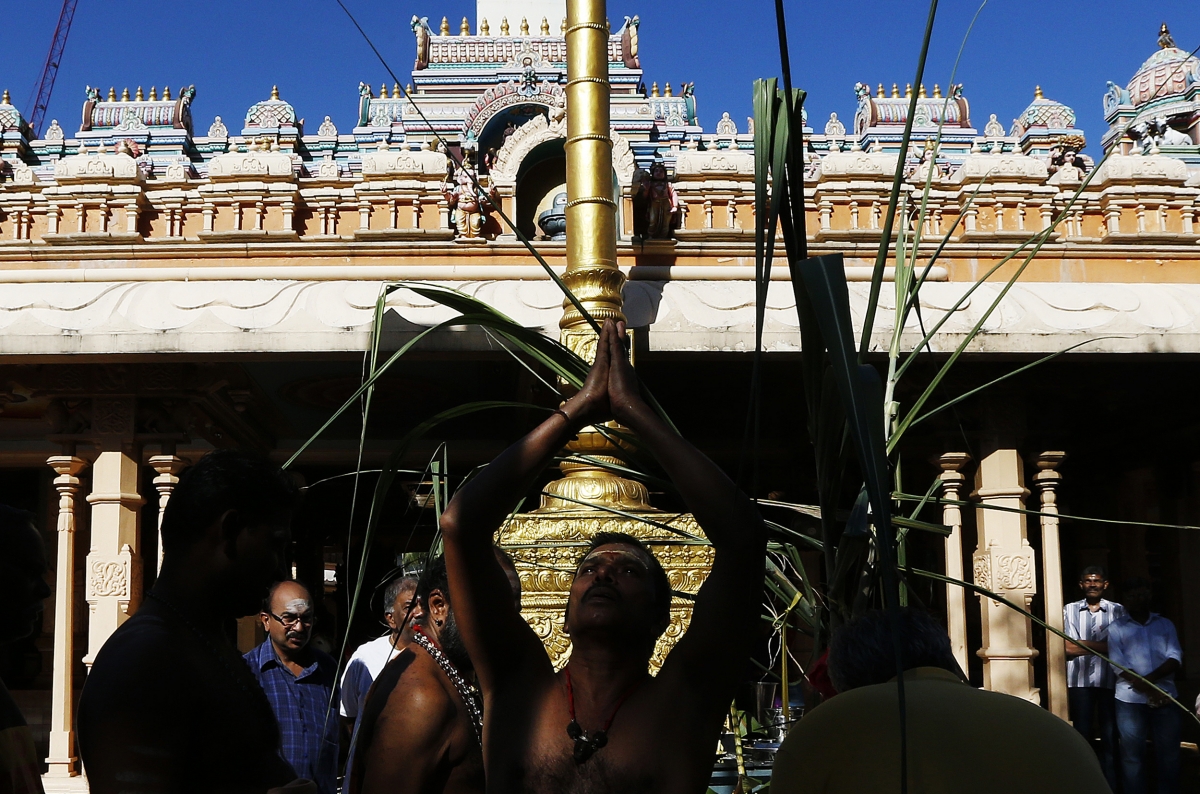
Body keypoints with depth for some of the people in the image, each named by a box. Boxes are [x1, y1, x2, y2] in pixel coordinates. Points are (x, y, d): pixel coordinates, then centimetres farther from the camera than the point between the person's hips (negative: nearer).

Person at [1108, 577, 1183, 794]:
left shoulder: (1165, 625, 13)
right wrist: (1147, 690, -15)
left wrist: (1150, 678, -16)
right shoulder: (1116, 629, 6)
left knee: (1169, 755, 2)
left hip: (1165, 698, 2)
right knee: (1133, 756, 0)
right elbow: (1119, 666, -5)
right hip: (1130, 700, -2)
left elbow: (1175, 658, 0)